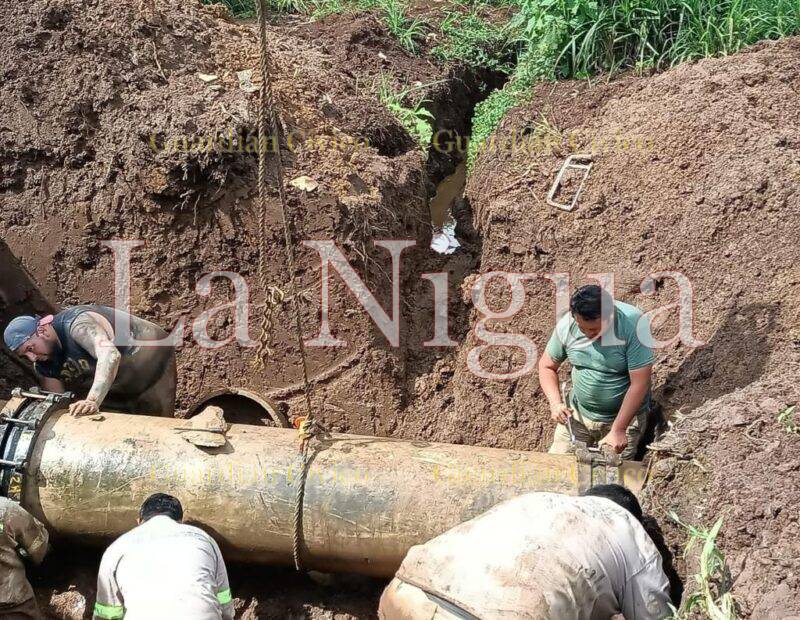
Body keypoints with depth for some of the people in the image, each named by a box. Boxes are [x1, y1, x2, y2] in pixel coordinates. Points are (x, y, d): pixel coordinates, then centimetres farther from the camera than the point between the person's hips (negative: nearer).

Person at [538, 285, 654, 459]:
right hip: (578, 412, 4)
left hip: (625, 414, -3)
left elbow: (639, 383, -23)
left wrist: (618, 430, -24)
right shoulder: (566, 325, -13)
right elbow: (546, 366, 2)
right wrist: (555, 403, -15)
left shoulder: (633, 323, -25)